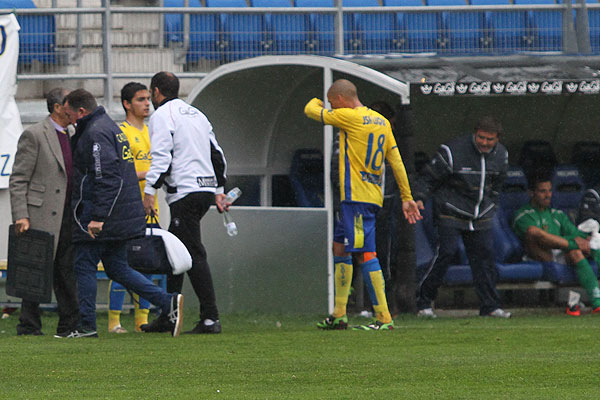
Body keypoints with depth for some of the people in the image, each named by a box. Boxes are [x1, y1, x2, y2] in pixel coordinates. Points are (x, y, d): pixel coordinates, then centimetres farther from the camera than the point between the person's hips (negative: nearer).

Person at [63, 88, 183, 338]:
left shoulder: (96, 133, -14)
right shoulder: (111, 127, 19)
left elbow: (106, 177, -24)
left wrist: (97, 218, -26)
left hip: (103, 214, -10)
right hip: (124, 218, 10)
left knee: (84, 266, 0)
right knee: (117, 268, 12)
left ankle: (87, 325, 2)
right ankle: (168, 303, 2)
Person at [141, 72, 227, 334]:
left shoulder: (162, 115, -4)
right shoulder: (195, 114, 21)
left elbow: (161, 157, -15)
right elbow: (217, 154, 22)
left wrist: (149, 192, -15)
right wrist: (219, 191, 26)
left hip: (185, 192, -9)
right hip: (206, 188, 9)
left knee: (193, 254, -10)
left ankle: (210, 318, -16)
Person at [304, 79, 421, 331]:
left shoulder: (349, 117, -10)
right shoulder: (381, 122, 13)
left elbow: (311, 111, 1)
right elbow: (396, 162, 14)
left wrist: (316, 102, 25)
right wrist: (407, 197, 17)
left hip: (356, 196, -9)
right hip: (373, 195, 9)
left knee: (365, 253, -10)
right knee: (340, 247, 17)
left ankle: (383, 318, -14)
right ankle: (339, 315, 22)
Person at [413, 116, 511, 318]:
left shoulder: (500, 155, 3)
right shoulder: (452, 152, -16)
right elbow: (428, 178, -8)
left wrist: (489, 206, 21)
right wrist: (419, 199, -20)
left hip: (481, 218, 5)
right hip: (451, 214, -5)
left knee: (485, 255, 1)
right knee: (445, 253, -13)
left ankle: (490, 305, 9)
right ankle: (423, 302, -3)